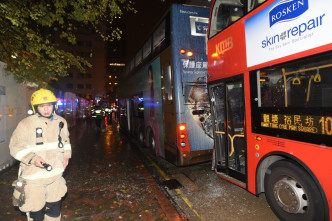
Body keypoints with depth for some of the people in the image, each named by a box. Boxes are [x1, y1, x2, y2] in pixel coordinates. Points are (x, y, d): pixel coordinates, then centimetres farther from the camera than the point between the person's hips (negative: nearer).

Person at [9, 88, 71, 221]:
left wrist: (66, 155, 5)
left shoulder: (61, 122, 3)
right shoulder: (26, 124, -13)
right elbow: (15, 147, -9)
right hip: (33, 176, -4)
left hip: (56, 175, 5)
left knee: (55, 209, 20)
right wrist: (33, 159, -23)